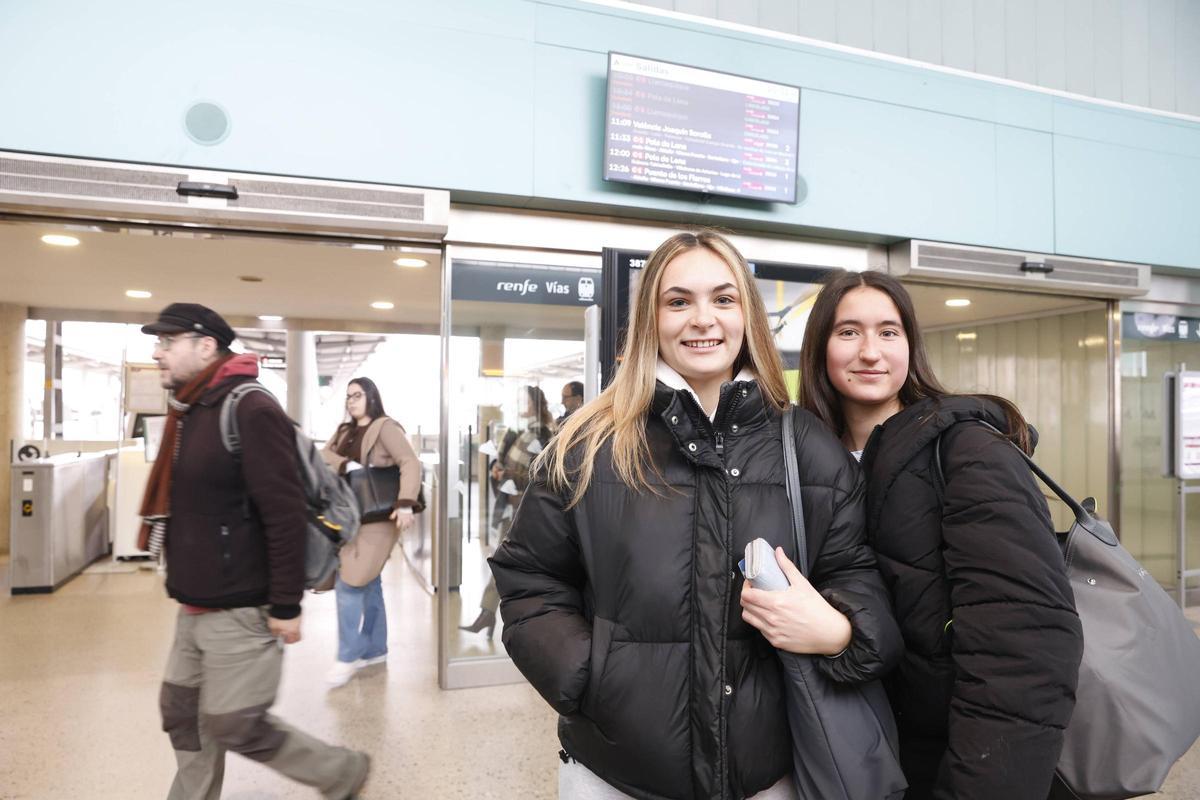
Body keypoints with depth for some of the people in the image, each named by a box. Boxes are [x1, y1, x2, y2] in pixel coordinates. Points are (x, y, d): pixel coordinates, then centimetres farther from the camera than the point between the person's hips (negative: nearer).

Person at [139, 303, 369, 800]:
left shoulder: (251, 411, -20)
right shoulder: (190, 413, 9)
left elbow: (285, 514, -23)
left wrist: (285, 606, -21)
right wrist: (184, 584, 22)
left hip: (240, 610, -9)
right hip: (194, 607, 9)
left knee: (235, 726, 2)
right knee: (183, 714, 18)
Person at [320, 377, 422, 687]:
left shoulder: (385, 427, -7)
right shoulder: (345, 431, 16)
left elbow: (410, 463, -17)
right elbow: (324, 457, 4)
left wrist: (405, 504, -29)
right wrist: (346, 466, -16)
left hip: (376, 516, -7)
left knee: (350, 584, -9)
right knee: (368, 582, 13)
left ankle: (348, 656, 3)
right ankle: (375, 649, 24)